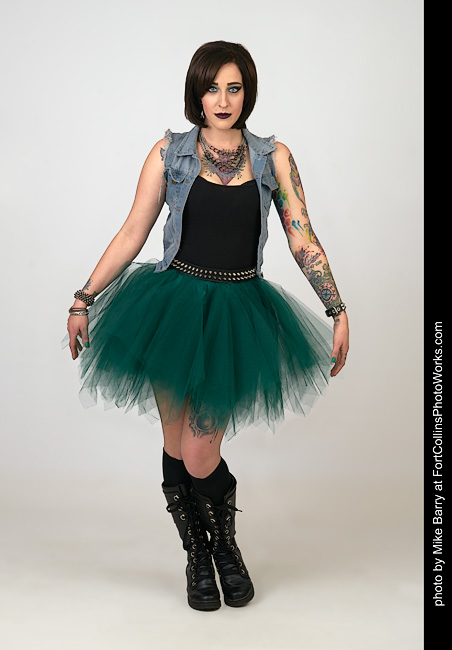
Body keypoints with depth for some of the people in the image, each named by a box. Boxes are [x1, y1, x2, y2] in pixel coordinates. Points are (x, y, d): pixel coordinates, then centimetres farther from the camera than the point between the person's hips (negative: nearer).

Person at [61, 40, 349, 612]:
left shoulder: (273, 158, 6)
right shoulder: (170, 152, 5)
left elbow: (303, 241, 5)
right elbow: (132, 233, 5)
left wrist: (338, 311, -1)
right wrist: (83, 300, 3)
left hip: (239, 311, 0)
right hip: (174, 305, 1)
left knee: (201, 456, -6)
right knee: (176, 448, 5)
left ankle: (226, 545, 27)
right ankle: (197, 558, 31)